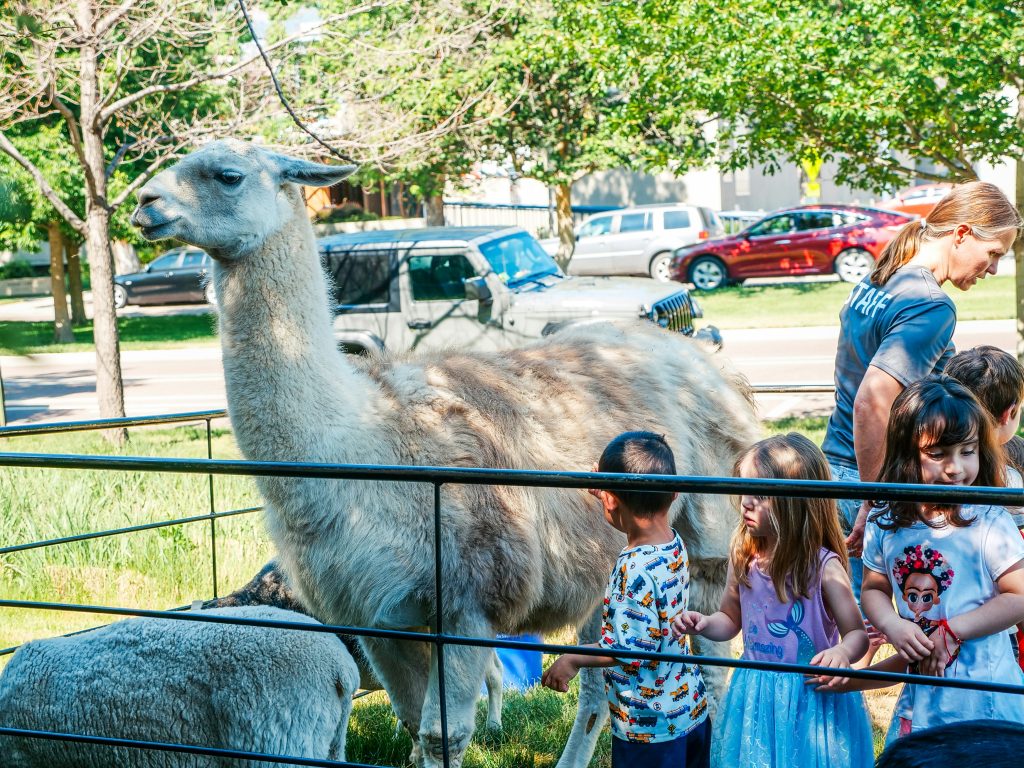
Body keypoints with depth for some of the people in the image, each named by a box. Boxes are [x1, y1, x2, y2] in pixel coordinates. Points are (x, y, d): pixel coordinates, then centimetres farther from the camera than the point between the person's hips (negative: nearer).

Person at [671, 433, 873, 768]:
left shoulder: (824, 566, -17)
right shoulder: (743, 557, -3)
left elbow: (857, 634, -10)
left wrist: (842, 652, -32)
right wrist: (704, 624, -8)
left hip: (810, 698, -4)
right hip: (755, 697, 4)